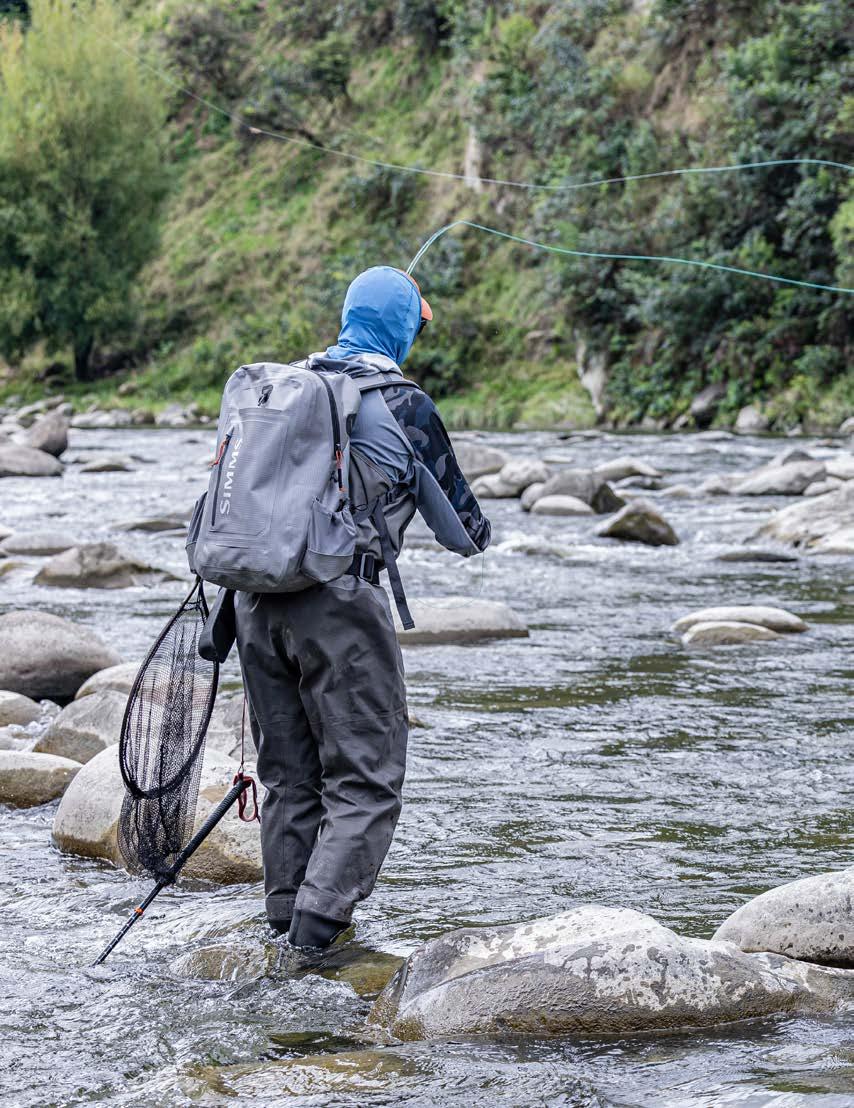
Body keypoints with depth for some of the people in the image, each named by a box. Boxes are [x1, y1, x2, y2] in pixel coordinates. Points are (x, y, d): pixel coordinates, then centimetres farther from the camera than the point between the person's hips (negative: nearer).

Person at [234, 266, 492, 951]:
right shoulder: (403, 405, -3)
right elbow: (461, 525, 7)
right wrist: (475, 534, 30)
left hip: (257, 597, 6)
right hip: (338, 601, -6)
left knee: (289, 776, 16)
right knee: (365, 779, 0)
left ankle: (288, 921, 20)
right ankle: (318, 929, -11)